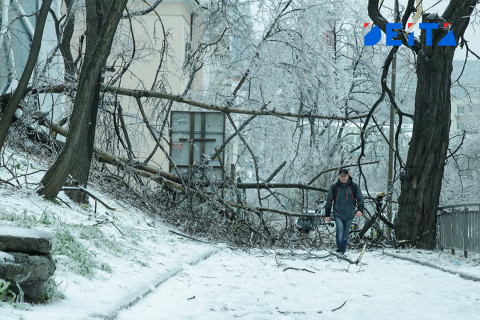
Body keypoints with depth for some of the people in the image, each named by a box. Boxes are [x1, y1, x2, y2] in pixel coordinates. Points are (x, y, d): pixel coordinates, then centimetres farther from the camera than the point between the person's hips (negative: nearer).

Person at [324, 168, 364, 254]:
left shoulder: (354, 187, 0)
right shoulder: (334, 187, -1)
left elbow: (360, 199, 5)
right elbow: (329, 201, 7)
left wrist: (360, 209, -13)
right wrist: (327, 215, 6)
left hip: (349, 215, 2)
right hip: (338, 214, -1)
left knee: (346, 233, 9)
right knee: (340, 230, -20)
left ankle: (343, 251, 21)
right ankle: (339, 250, -20)